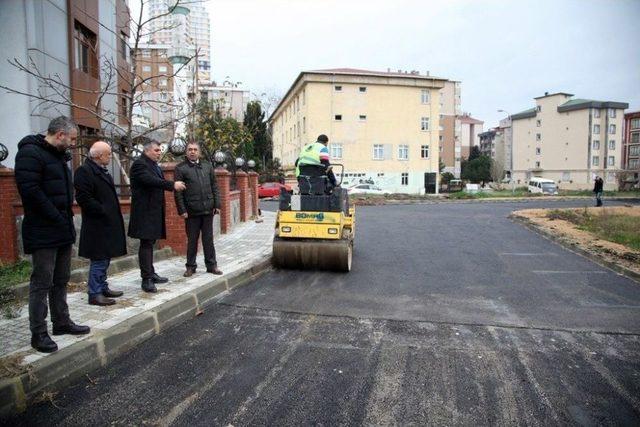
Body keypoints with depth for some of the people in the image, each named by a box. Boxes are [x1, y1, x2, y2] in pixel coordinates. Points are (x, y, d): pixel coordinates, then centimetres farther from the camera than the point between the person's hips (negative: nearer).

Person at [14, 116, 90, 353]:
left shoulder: (59, 155, 16)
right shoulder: (30, 153, -13)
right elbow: (29, 190, -22)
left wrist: (66, 216, 8)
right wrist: (56, 217, -19)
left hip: (63, 230, 9)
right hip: (43, 233, -9)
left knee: (61, 280, 16)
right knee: (42, 283, -2)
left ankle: (62, 322, 27)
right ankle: (38, 333, 8)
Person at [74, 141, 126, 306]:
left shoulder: (102, 171, 17)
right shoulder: (84, 171, -14)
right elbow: (84, 198, -22)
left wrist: (114, 214, 13)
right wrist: (104, 212, -19)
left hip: (107, 224, 10)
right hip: (97, 225, -10)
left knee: (105, 258, 16)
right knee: (98, 259, -3)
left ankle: (103, 288, 27)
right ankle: (94, 294, 6)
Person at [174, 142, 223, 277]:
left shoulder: (207, 166, 12)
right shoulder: (180, 168, 1)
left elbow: (214, 187, 11)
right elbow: (178, 192, -3)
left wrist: (217, 204, 3)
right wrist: (182, 210, -9)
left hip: (208, 209, 3)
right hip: (191, 211, -3)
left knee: (208, 239, 9)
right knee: (192, 240, 7)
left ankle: (211, 265, 17)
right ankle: (191, 266, 18)